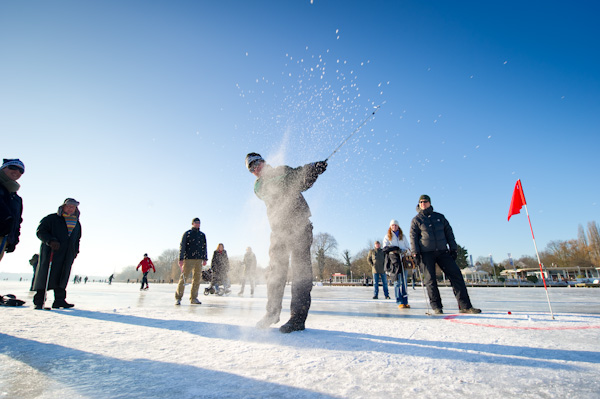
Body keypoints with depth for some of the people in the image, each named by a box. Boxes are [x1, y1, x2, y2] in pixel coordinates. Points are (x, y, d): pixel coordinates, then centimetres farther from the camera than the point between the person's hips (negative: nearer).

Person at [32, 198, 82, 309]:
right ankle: (39, 301, 5)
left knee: (62, 277, 3)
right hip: (51, 252, -4)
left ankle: (60, 300, 6)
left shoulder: (77, 224, 18)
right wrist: (51, 241, -20)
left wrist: (75, 251, 15)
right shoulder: (52, 218, 2)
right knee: (44, 275, -3)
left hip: (67, 255, 4)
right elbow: (40, 231, -4)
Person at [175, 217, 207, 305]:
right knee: (183, 278, -6)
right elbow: (182, 246, -2)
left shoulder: (202, 235, 16)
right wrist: (181, 259, -10)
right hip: (188, 259, -4)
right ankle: (178, 298, 3)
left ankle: (193, 298, 11)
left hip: (199, 259, 4)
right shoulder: (187, 234, 3)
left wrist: (205, 259, 15)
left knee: (197, 278, 3)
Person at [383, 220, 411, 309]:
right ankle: (400, 302, -7)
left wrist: (405, 251, -7)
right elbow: (385, 248, 3)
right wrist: (394, 248, -14)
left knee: (404, 281, -2)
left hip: (403, 258, 2)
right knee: (397, 281, -8)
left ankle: (405, 302, 0)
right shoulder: (387, 236, 14)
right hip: (394, 259, -2)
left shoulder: (403, 236, 21)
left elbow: (408, 247, 16)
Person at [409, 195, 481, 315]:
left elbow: (449, 233, 16)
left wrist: (453, 248, 7)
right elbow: (413, 237, 1)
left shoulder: (439, 217, 16)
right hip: (426, 253, -3)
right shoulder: (416, 220, 7)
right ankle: (436, 307, 5)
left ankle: (465, 306, -2)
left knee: (456, 275, -5)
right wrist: (415, 253, -9)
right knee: (430, 280, -4)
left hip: (442, 252, 3)